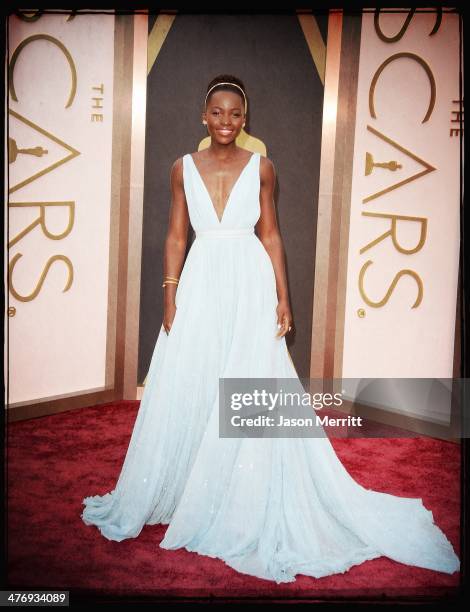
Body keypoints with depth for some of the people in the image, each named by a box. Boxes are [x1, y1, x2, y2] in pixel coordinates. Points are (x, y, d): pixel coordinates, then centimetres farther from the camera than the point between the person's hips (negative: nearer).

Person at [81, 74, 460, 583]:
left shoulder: (261, 167, 4)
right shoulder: (184, 167, 7)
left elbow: (270, 234, 5)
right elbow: (176, 236, 7)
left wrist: (282, 297, -1)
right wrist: (170, 295, -1)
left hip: (250, 286, -1)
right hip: (201, 286, 1)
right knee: (186, 394, 6)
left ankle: (249, 508, 16)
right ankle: (183, 495, 25)